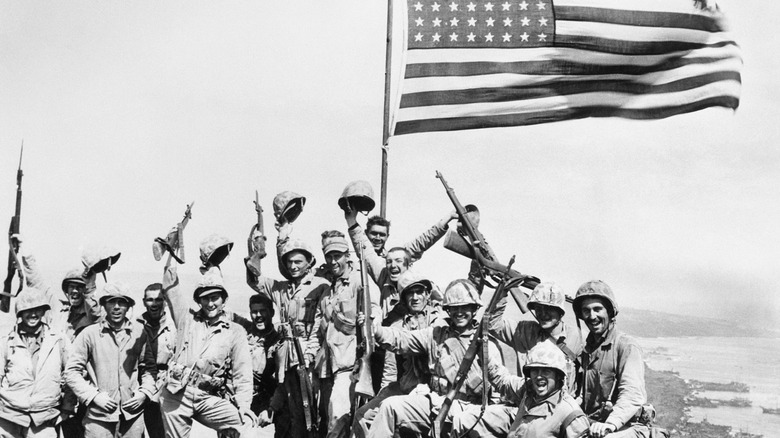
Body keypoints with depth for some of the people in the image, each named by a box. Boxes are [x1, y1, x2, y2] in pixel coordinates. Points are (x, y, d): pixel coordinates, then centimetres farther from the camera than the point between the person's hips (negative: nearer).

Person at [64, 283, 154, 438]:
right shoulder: (89, 334, -3)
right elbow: (71, 371, -1)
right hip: (99, 416, -2)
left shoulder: (140, 332, 3)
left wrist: (144, 392, -2)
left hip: (133, 414, 2)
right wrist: (94, 396, -8)